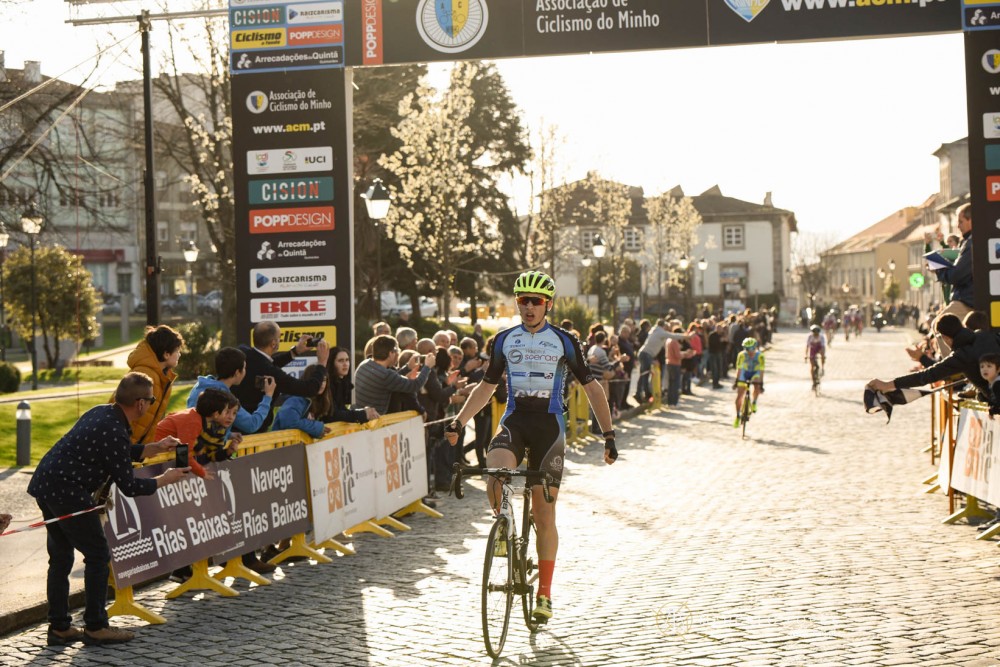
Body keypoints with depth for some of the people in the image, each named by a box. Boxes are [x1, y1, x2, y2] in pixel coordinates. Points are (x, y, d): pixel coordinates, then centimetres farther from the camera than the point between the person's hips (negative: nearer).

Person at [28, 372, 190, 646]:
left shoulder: (101, 412, 11)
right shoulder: (116, 432, -17)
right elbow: (128, 486, -13)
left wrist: (155, 448, 23)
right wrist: (165, 479, 0)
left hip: (44, 484, 10)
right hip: (67, 492, -10)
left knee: (61, 557, 16)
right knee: (98, 555, 1)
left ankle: (59, 627, 22)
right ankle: (96, 627, 7)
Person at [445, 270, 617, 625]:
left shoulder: (565, 342, 0)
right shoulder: (504, 340, 7)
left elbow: (591, 387, 5)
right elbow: (487, 386, 16)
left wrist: (608, 434, -1)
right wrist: (458, 422, 7)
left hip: (549, 425, -1)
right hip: (514, 420, 2)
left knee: (544, 515, 0)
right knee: (496, 469, -33)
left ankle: (544, 594, 13)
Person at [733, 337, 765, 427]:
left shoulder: (760, 356, -26)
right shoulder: (742, 355, -23)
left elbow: (761, 370, -26)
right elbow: (739, 368, -17)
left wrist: (761, 384, -30)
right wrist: (736, 381, -18)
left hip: (755, 373, -1)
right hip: (745, 373, 2)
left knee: (757, 387, -34)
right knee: (739, 397, -4)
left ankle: (754, 402, -5)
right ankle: (737, 416, 15)